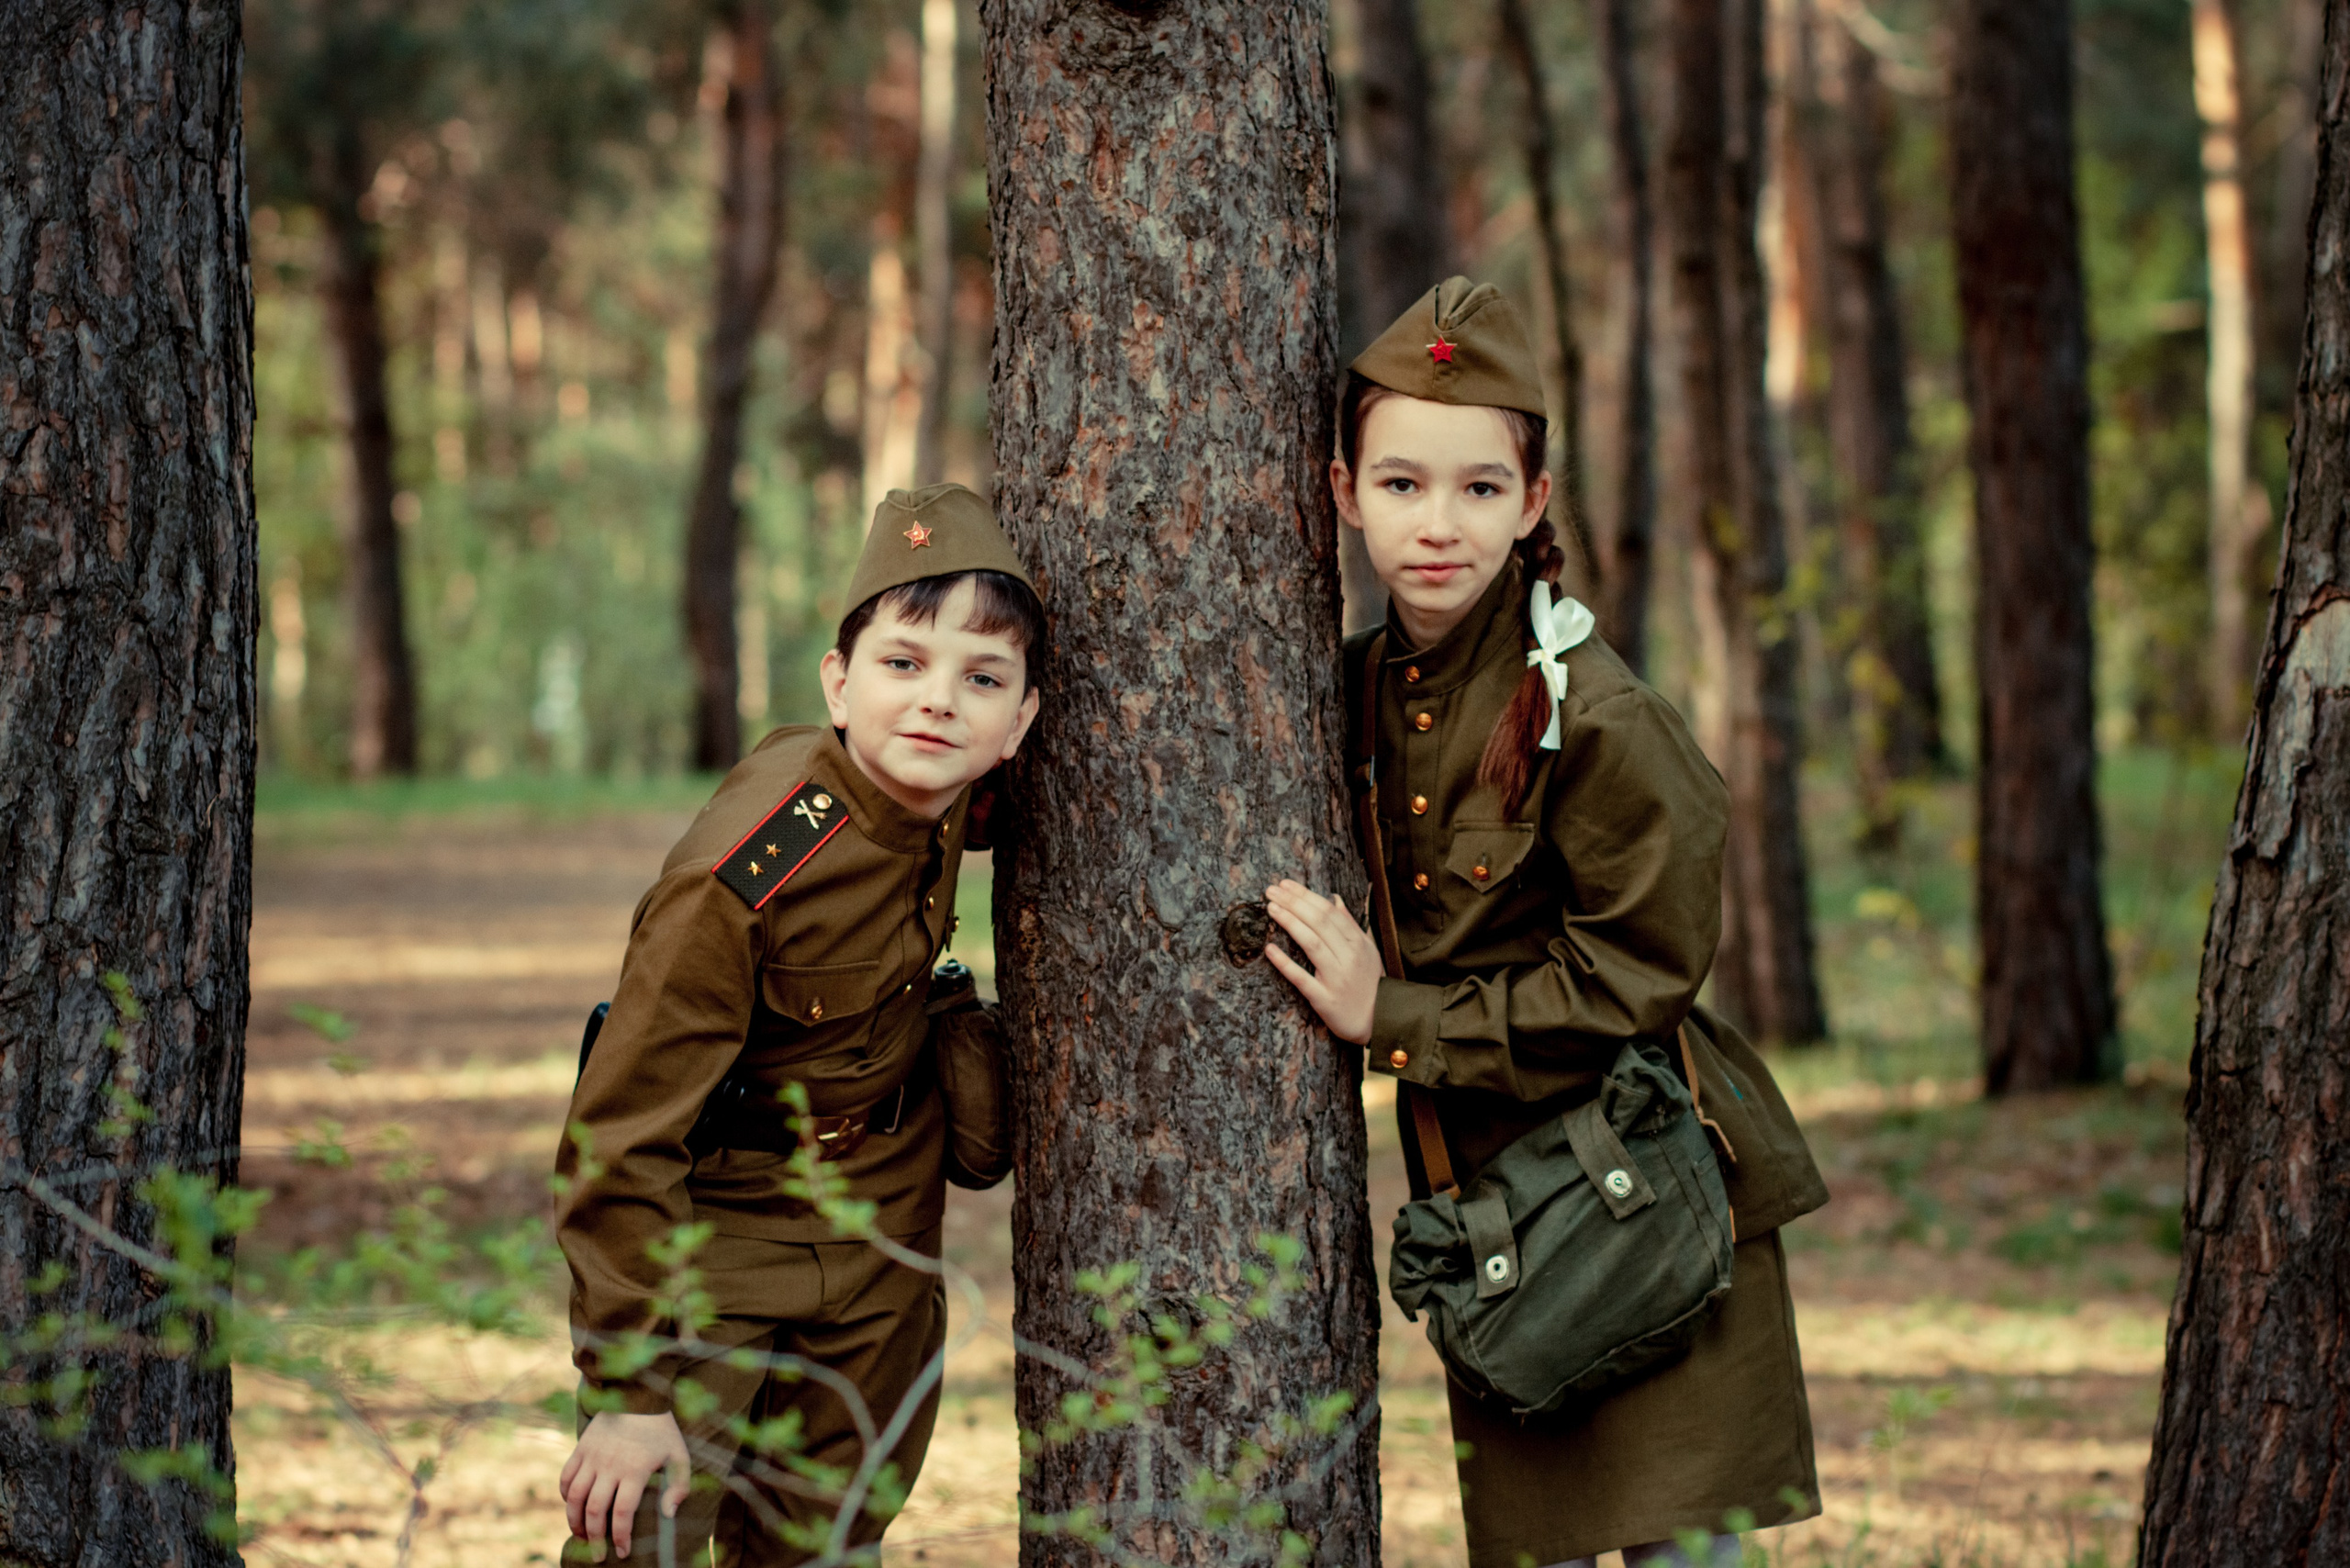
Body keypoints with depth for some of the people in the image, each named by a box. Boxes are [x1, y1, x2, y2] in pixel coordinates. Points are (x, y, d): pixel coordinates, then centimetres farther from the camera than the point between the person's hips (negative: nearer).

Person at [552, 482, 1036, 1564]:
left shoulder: (944, 792, -13)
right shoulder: (737, 882, -32)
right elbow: (619, 1141, -27)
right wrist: (633, 1390, -25)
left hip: (882, 1231, 6)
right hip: (712, 1224, -6)